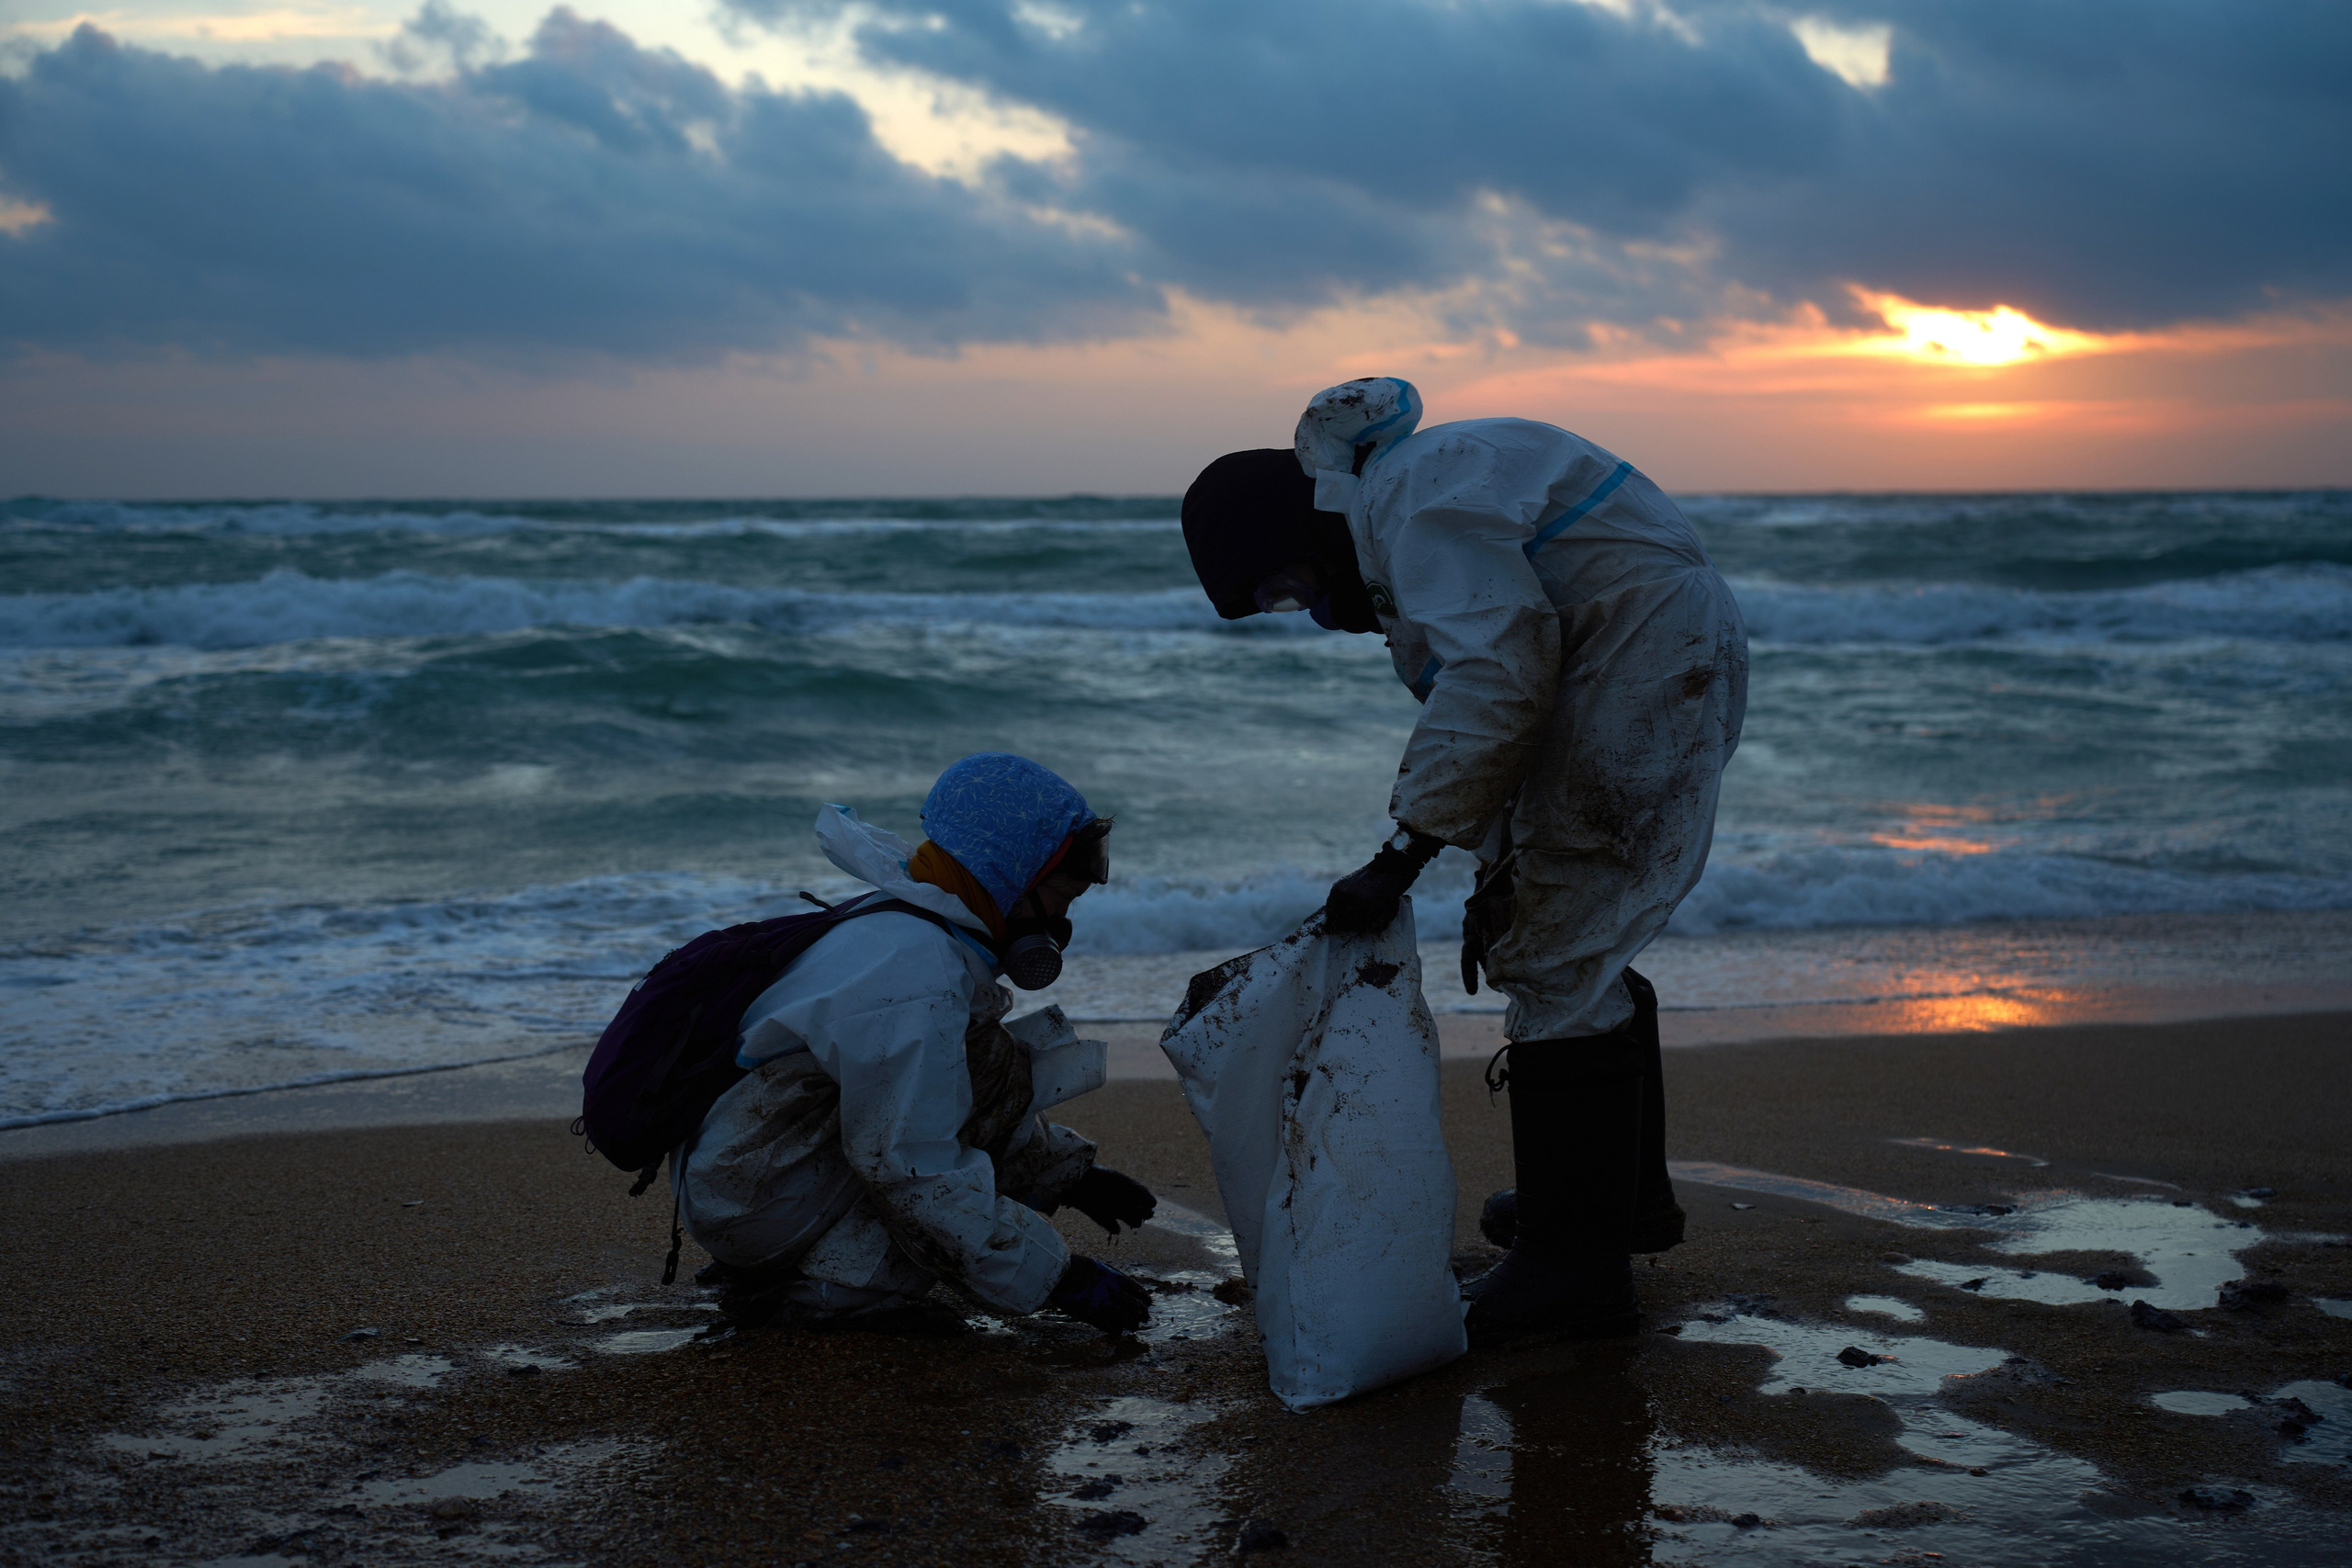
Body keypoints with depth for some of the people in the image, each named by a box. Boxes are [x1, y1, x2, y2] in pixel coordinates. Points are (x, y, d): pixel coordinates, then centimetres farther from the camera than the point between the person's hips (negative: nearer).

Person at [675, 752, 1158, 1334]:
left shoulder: (898, 930, 9)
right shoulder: (918, 980, -23)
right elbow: (916, 1178, -23)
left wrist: (1067, 1174, 19)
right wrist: (1057, 1277, -19)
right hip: (759, 1213, -10)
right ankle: (800, 1283, -11)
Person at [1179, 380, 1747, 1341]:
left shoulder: (1421, 493, -17)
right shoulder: (1397, 537, 17)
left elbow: (1495, 678, -27)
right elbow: (1493, 689, 19)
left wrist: (1401, 857, -25)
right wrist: (1499, 870, 12)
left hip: (1647, 660, -11)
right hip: (1680, 661, 11)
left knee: (1552, 961, -9)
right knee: (1575, 947, 21)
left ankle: (1574, 1268, -5)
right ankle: (1628, 1195, 36)